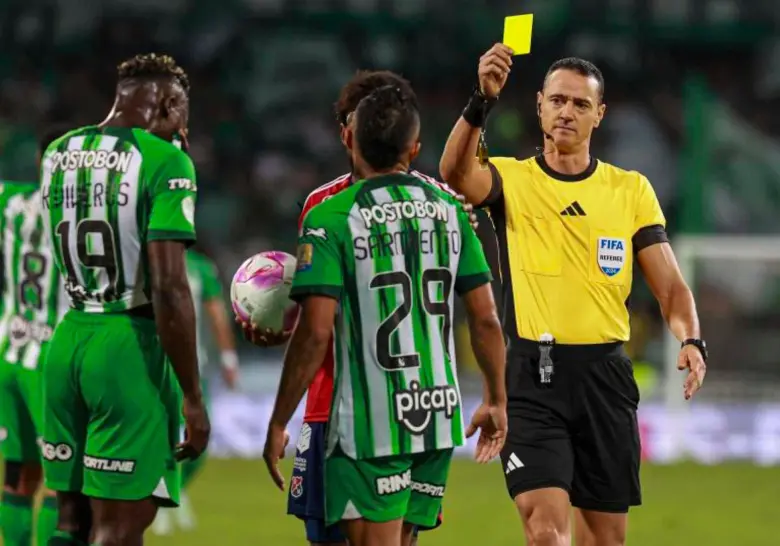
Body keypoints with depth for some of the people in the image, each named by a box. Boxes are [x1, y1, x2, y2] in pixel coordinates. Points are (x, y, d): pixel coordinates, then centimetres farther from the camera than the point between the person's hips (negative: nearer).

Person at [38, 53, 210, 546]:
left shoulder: (58, 154, 11)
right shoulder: (165, 162, -11)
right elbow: (168, 286, -17)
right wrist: (192, 396, -13)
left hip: (69, 339, 7)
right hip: (130, 345, -7)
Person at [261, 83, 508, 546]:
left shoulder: (330, 219, -9)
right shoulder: (450, 211, 5)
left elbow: (316, 333, -15)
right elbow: (487, 320, 7)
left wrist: (278, 425, -7)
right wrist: (497, 401, 20)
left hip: (368, 422, -5)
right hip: (440, 417, 5)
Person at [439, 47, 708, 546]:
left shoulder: (632, 189, 8)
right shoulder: (511, 179, 2)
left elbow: (670, 285, 6)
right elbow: (456, 173, -21)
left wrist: (692, 341, -14)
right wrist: (482, 100, -37)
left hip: (605, 374, 3)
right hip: (533, 374, -3)